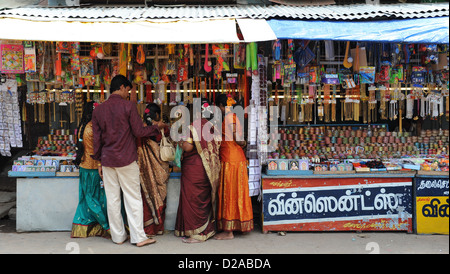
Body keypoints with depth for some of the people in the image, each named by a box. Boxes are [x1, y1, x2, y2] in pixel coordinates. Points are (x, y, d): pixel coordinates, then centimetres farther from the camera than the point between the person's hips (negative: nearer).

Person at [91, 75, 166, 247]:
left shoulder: (98, 110, 7)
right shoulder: (128, 106, -7)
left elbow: (97, 138, 9)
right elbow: (138, 131, -7)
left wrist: (99, 161, 16)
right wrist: (157, 127, 9)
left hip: (107, 160, 4)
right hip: (127, 160, -4)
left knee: (112, 199, 9)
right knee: (133, 198, 2)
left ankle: (118, 236, 16)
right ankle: (138, 237, 4)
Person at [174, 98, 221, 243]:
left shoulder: (192, 126, -13)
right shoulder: (209, 125, 9)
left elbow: (188, 147, -21)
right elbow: (217, 143, 10)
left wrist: (180, 142, -3)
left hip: (193, 168, -8)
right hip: (208, 168, 8)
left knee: (193, 199, 0)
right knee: (205, 198, 15)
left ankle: (197, 233, 4)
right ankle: (208, 229, 23)